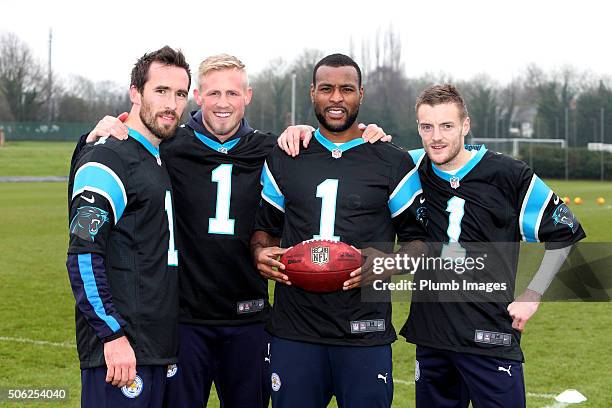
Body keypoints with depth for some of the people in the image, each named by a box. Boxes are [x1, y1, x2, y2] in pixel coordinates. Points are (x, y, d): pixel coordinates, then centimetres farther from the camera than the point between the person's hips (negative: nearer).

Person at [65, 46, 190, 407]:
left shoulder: (165, 159, 14)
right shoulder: (108, 160, -11)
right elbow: (84, 257, -18)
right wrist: (113, 336, -21)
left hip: (158, 347, 9)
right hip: (119, 350, -9)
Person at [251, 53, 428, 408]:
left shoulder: (392, 163, 3)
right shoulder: (283, 159, 10)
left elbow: (417, 240, 6)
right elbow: (266, 226, 19)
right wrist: (261, 252, -2)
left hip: (365, 334, -2)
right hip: (294, 330, 2)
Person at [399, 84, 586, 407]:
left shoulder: (508, 174, -6)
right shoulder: (414, 170, 3)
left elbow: (564, 232, 3)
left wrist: (531, 296, 1)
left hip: (491, 340, -4)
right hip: (430, 337, 4)